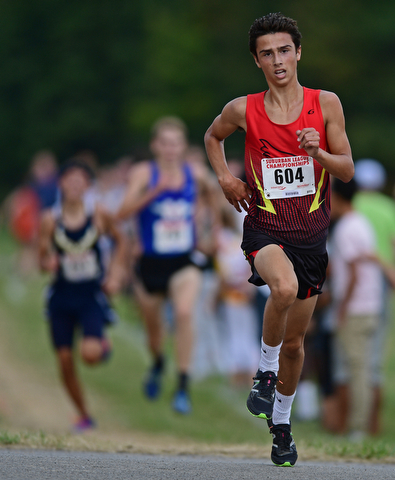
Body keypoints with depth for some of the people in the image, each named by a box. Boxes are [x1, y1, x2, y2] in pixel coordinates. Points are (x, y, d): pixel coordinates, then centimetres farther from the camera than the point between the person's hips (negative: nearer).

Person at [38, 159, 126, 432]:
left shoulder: (99, 217, -6)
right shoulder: (50, 220, -5)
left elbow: (120, 241, 11)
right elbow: (43, 259, 1)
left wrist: (116, 273, 0)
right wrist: (48, 263, -22)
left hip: (91, 295, -2)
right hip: (62, 295, 2)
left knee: (90, 353, -22)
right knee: (65, 360, 1)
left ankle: (103, 345, 18)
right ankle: (84, 416, 19)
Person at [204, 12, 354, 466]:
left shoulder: (325, 103, -3)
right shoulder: (243, 110, -4)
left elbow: (347, 170, 0)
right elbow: (213, 135, 19)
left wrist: (317, 152, -20)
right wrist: (225, 177, 3)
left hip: (311, 233, 2)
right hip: (264, 228, -2)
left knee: (295, 340, 11)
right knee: (285, 287, -36)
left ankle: (281, 422, 33)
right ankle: (265, 372, -12)